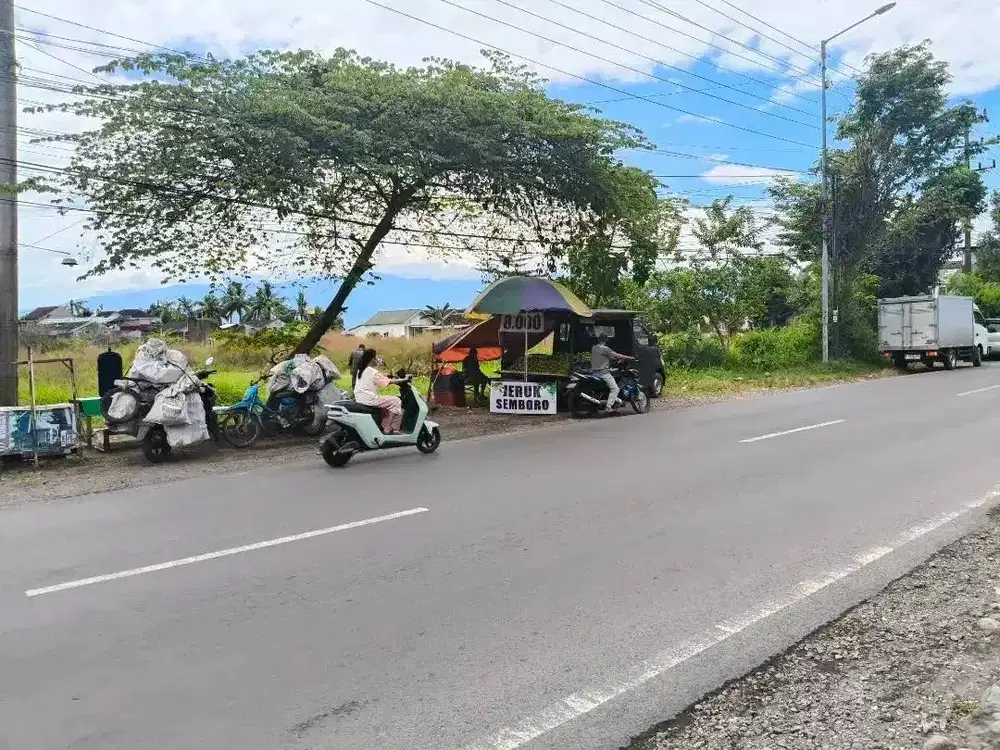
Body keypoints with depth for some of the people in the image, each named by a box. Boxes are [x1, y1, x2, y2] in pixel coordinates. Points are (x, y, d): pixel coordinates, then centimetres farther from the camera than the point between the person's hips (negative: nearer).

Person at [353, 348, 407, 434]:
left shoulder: (361, 370, 13)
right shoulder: (373, 372, -15)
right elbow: (389, 382, -13)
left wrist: (385, 376, 21)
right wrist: (403, 380, -4)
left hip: (359, 398, 10)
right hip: (369, 399, -10)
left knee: (386, 402, 28)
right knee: (396, 401, -4)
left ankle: (384, 426, 21)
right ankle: (388, 429, -4)